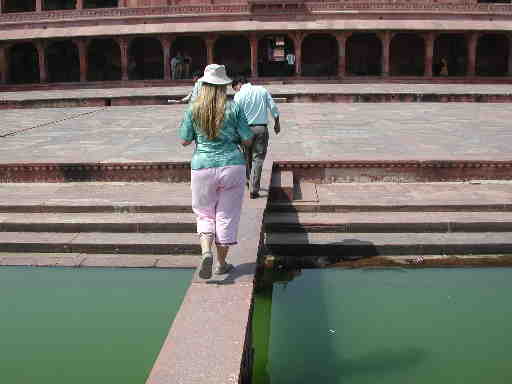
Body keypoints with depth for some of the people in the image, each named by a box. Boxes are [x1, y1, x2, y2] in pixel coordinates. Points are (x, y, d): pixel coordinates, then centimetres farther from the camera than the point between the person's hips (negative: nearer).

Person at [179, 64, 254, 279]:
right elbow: (247, 140, -1)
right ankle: (221, 263, 18)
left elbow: (184, 141, 4)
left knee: (204, 214, 16)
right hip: (232, 166, 0)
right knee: (226, 215, 11)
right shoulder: (233, 108, -4)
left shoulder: (193, 110, -1)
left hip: (202, 167, 1)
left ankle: (206, 251, -9)